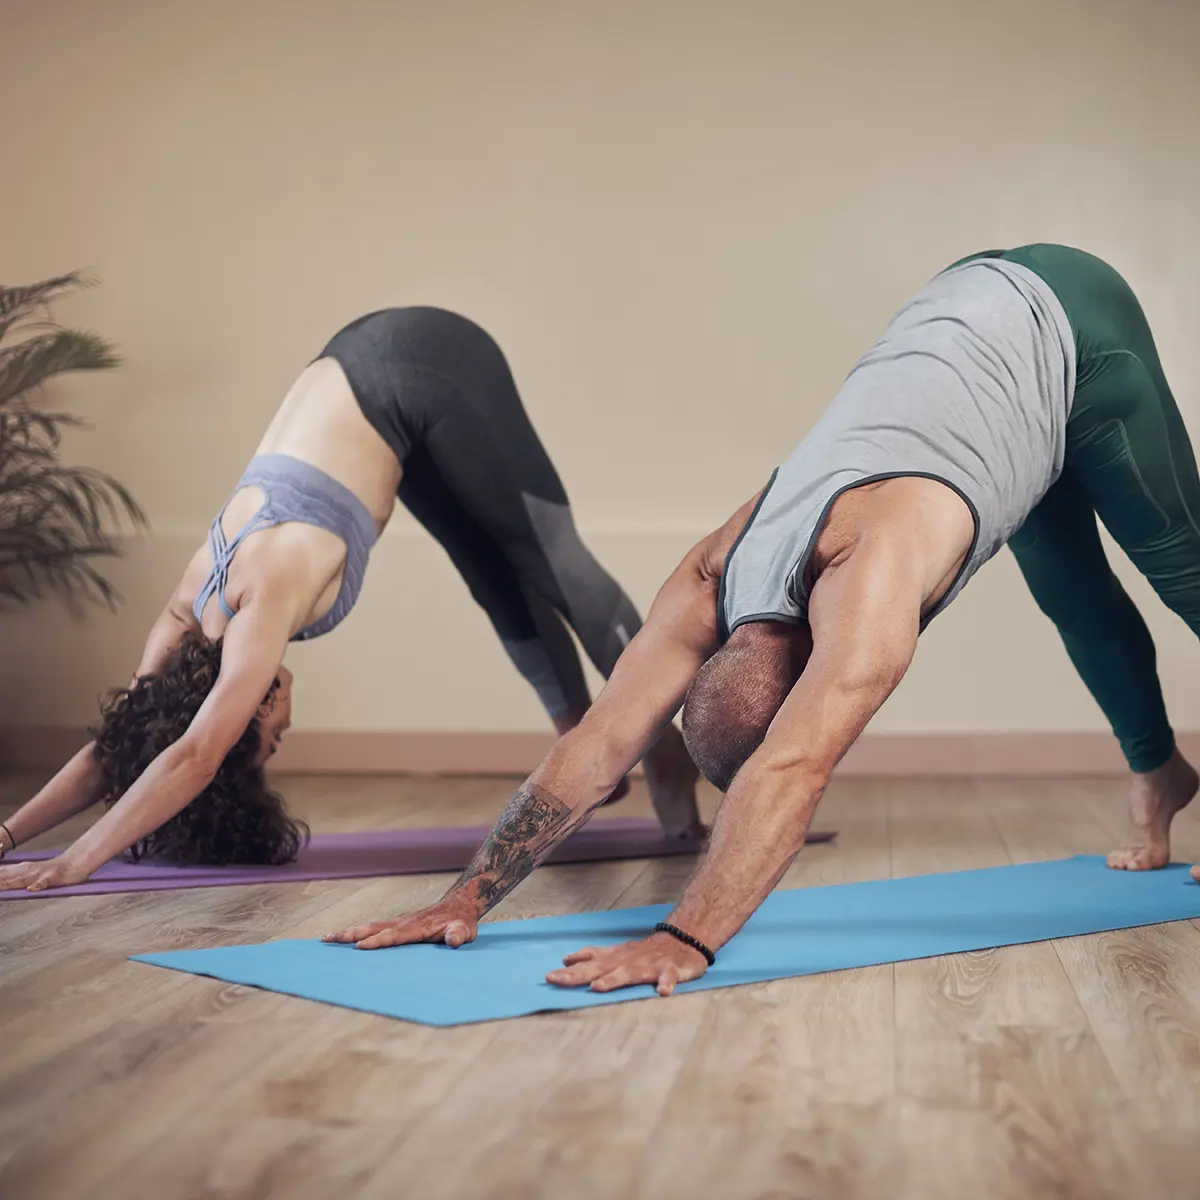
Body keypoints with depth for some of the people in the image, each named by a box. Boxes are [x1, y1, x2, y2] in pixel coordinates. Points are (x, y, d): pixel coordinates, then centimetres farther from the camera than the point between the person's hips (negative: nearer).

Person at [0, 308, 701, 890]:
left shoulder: (266, 595, -28)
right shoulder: (190, 617, -7)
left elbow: (192, 759, -33)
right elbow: (120, 742, -1)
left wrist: (72, 866, -34)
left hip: (426, 367, -6)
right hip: (367, 376, 6)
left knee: (550, 564, 0)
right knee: (498, 585, 13)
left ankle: (667, 752, 10)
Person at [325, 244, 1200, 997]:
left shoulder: (867, 574, -43)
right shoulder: (713, 582, -22)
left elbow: (794, 772, -53)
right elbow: (598, 744, -23)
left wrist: (687, 940, -58)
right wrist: (468, 899, -29)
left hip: (1059, 317, -6)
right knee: (1073, 597, 18)